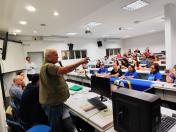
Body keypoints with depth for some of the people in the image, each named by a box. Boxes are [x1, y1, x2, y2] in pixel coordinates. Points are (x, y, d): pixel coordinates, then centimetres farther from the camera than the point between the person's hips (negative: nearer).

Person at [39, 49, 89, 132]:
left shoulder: (51, 66, 15)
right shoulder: (47, 66, -23)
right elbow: (63, 70, -37)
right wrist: (80, 62, -33)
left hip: (56, 101, 10)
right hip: (52, 103, -10)